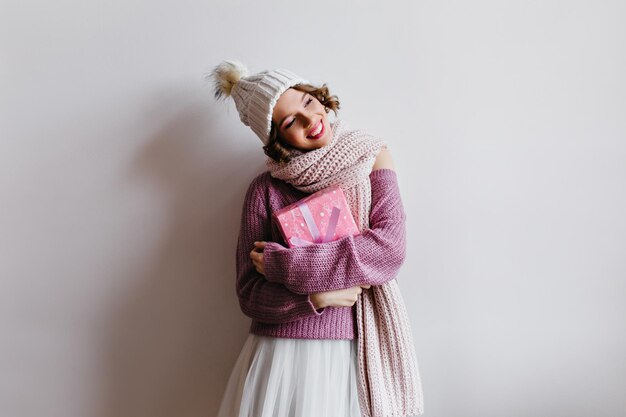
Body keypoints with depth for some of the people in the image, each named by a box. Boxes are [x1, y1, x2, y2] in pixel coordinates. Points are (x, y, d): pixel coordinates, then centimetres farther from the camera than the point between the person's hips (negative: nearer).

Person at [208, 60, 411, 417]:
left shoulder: (373, 157, -1)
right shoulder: (266, 189, -2)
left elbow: (391, 249, -13)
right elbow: (249, 293, -2)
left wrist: (283, 265, -13)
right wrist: (313, 297, -18)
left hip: (353, 352, 1)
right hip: (281, 354, 0)